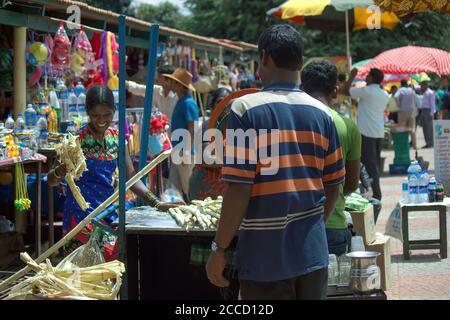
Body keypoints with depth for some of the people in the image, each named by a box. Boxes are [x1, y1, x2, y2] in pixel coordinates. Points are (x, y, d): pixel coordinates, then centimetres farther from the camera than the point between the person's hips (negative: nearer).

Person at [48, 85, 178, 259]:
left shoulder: (117, 138, 5)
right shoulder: (78, 140, -9)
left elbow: (130, 178, 9)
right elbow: (51, 181, -7)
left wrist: (157, 203, -1)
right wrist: (60, 171, -30)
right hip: (82, 213, -5)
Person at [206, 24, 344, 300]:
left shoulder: (246, 109, -10)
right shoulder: (322, 113, 4)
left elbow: (239, 189, -15)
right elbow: (333, 185, 9)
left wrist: (219, 249, -6)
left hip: (265, 255, -4)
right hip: (313, 250, 4)